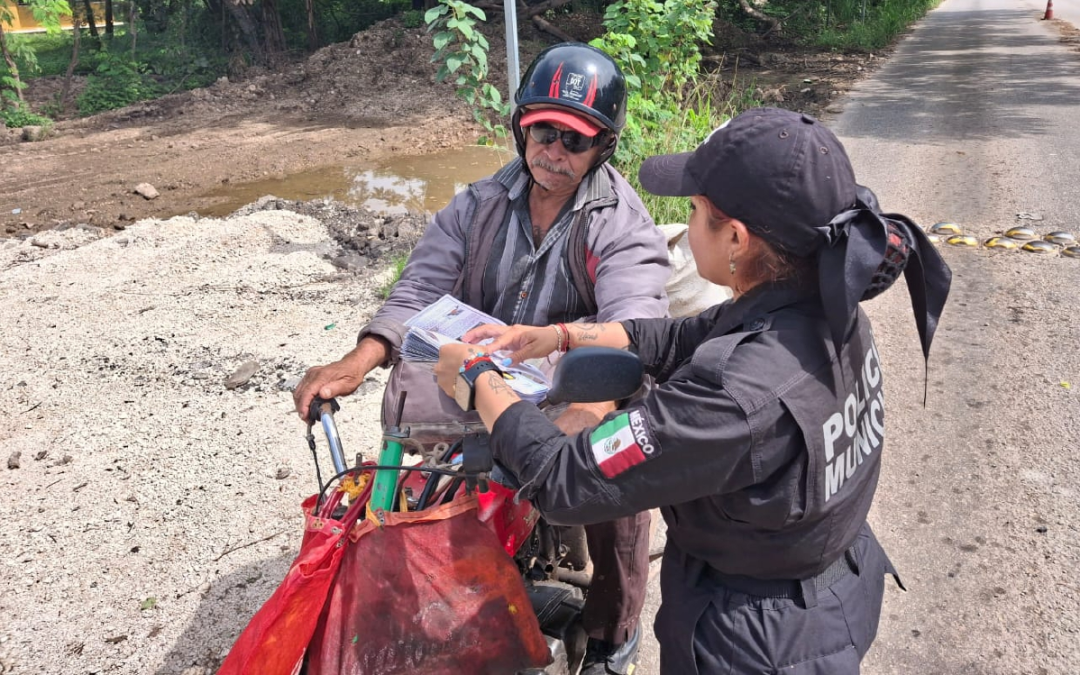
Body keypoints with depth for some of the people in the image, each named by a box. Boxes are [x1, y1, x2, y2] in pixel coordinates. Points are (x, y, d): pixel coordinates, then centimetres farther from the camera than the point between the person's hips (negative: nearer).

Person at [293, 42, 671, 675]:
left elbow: (632, 331, -27)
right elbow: (424, 286, -4)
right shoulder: (481, 204, 4)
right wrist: (359, 361, -22)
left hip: (581, 390, -4)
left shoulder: (624, 225, -11)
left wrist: (588, 413, -47)